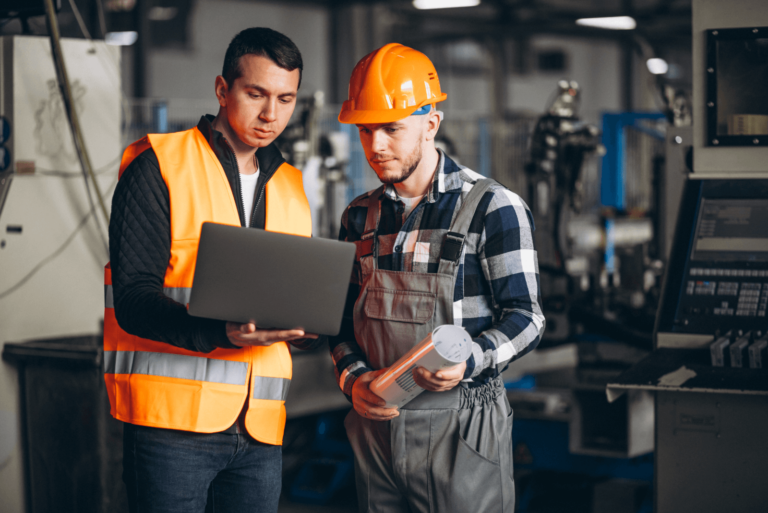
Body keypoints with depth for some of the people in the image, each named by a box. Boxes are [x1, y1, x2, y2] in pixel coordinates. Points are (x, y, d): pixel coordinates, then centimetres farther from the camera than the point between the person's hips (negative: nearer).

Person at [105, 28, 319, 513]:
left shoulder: (291, 188, 17)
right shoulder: (159, 167, -1)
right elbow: (133, 300, -10)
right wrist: (220, 333, -26)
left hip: (260, 430, 5)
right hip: (172, 418, -5)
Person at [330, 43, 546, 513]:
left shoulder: (493, 208, -6)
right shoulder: (360, 216, 12)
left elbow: (525, 318, -7)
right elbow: (344, 317, 15)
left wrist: (468, 362, -24)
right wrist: (353, 377, -4)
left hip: (461, 430, -5)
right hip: (376, 419, 5)